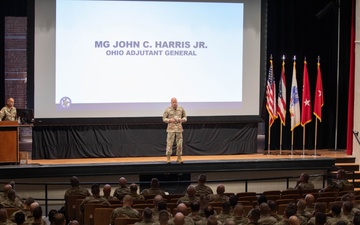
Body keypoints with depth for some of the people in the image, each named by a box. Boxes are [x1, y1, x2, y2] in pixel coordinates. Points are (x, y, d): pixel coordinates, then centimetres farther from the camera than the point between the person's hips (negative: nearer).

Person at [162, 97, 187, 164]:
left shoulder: (181, 109, 4)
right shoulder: (168, 109, -2)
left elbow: (185, 117, 12)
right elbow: (164, 118, 3)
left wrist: (181, 120, -10)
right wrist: (170, 120, -16)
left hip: (179, 128, 2)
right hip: (171, 128, -2)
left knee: (179, 143, 3)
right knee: (169, 143, -6)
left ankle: (179, 158, 12)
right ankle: (168, 158, 1)